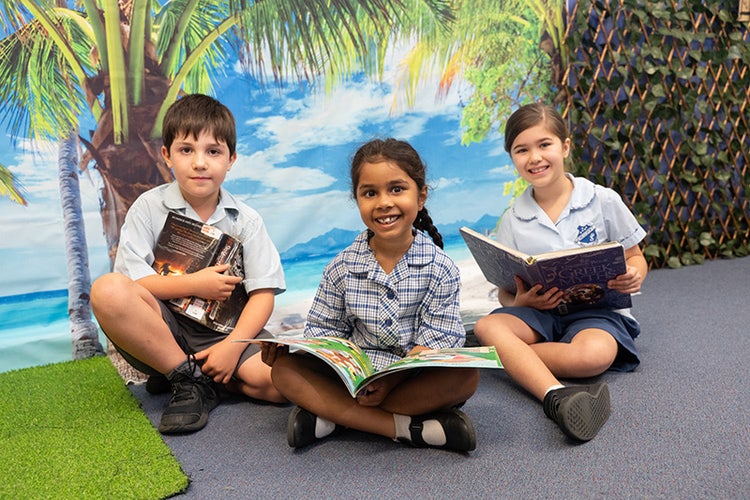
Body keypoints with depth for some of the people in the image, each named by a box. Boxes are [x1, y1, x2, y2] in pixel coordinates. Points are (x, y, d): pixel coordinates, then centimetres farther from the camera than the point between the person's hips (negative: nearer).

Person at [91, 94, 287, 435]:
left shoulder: (246, 220, 2)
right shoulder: (149, 207, 0)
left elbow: (263, 294, -4)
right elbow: (128, 283, -7)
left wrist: (232, 346, -19)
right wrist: (193, 285, -13)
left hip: (223, 333, 1)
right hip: (160, 333, 0)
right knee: (107, 290, -31)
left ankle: (187, 375, -4)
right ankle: (190, 379, -17)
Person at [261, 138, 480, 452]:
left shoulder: (440, 268, -6)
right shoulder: (342, 268, 1)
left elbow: (435, 342, -10)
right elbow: (326, 330, 6)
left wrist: (392, 378, -24)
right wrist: (287, 348, -14)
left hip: (415, 380, -1)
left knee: (466, 375, -30)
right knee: (285, 369, -19)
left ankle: (331, 415, -26)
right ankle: (406, 427, -27)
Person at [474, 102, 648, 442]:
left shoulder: (603, 200, 0)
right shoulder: (512, 221, 4)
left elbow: (635, 258, 8)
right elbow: (506, 293, 7)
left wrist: (633, 277, -17)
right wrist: (521, 302, -17)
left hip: (600, 309, -2)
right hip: (540, 312, 2)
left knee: (594, 355, -37)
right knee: (488, 326, -29)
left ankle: (511, 354, -17)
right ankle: (557, 395, -44)